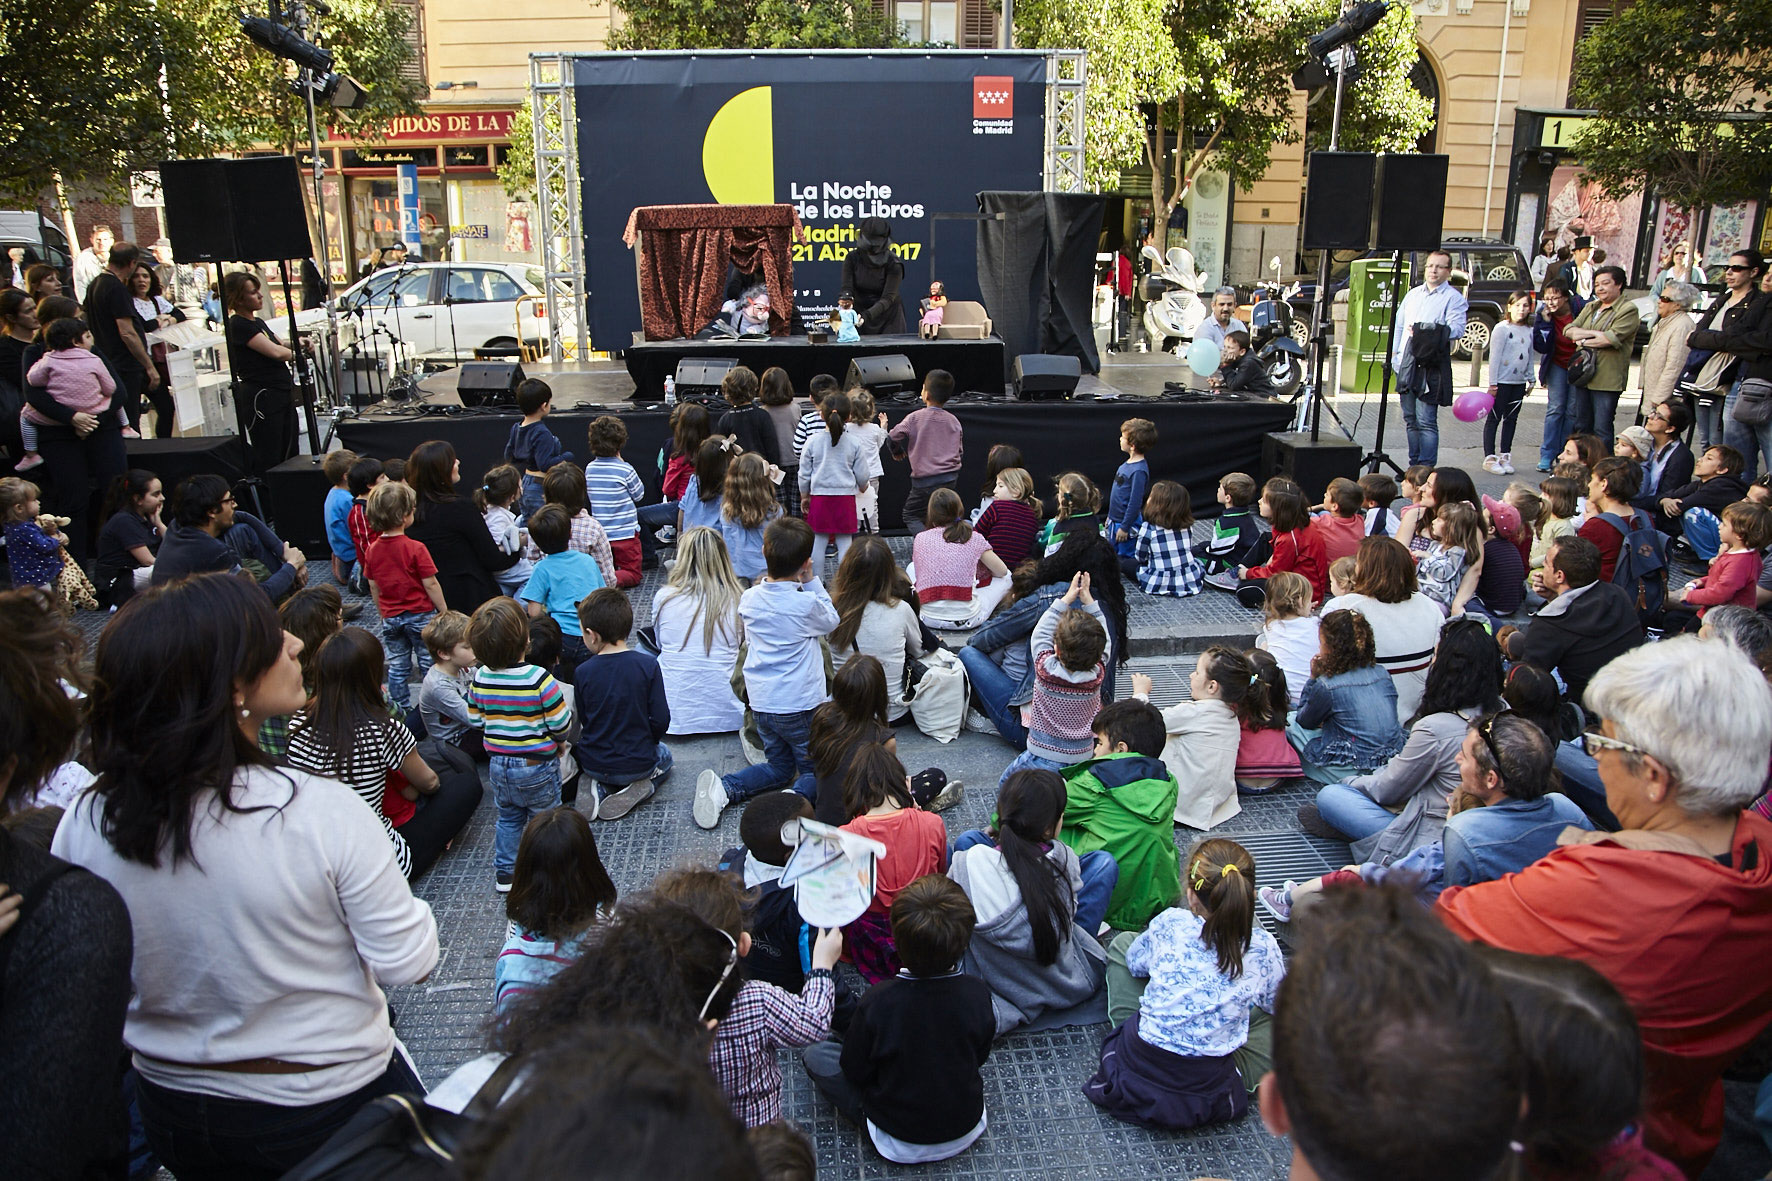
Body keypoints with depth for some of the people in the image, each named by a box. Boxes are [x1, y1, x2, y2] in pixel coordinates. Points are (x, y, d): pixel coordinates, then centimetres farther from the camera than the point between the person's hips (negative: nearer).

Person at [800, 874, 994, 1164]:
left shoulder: (877, 1002, -32)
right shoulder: (976, 993, -24)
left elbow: (855, 1071, -16)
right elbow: (981, 1055, -4)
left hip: (899, 1144, -2)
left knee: (815, 1055, 7)